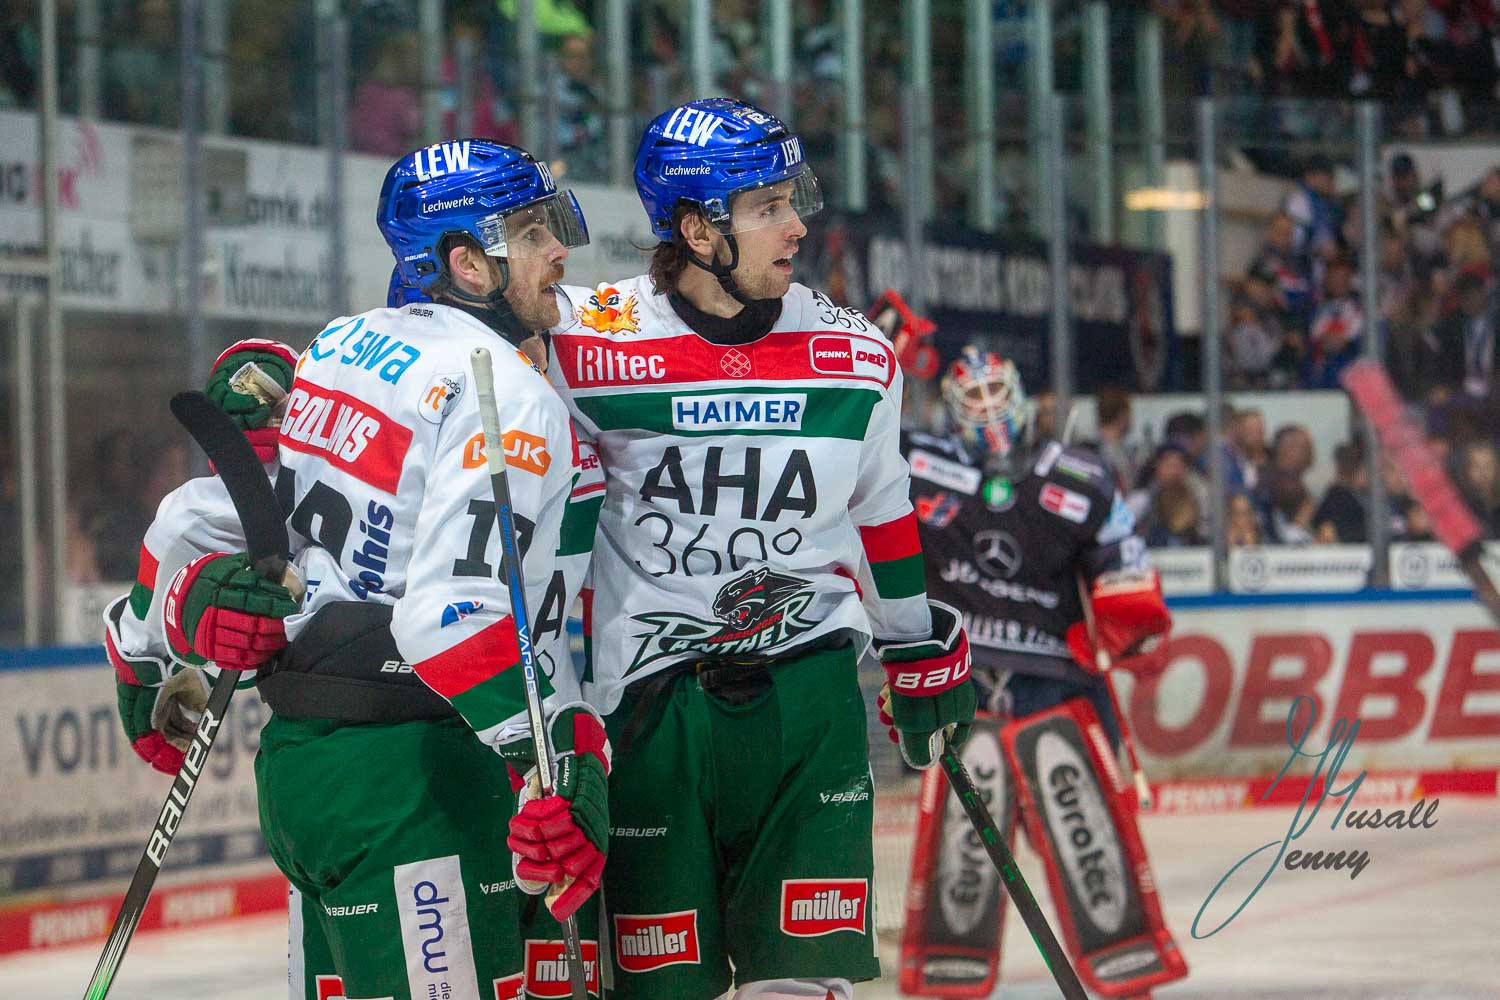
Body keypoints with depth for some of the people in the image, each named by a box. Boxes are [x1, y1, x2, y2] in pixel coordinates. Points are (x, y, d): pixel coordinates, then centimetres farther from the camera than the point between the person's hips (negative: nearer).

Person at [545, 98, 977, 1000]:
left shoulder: (855, 359, 4)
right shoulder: (592, 347, -8)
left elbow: (882, 513, 18)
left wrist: (924, 657, 24)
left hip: (807, 680, 2)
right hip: (652, 692, -2)